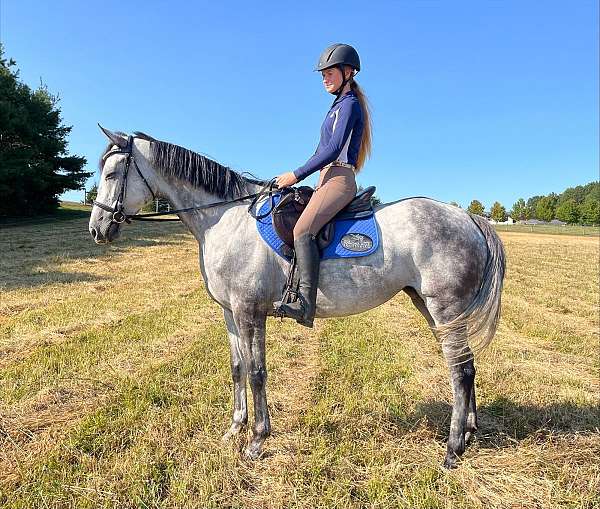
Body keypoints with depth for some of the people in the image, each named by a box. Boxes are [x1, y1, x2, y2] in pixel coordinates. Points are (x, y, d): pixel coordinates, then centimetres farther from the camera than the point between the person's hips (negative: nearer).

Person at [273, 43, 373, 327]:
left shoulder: (349, 104, -4)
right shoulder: (339, 105, 25)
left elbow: (333, 149, -16)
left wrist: (297, 175, -16)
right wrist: (297, 176, 17)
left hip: (339, 179, -11)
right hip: (327, 179, 11)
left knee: (302, 230, -29)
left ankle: (305, 304, -35)